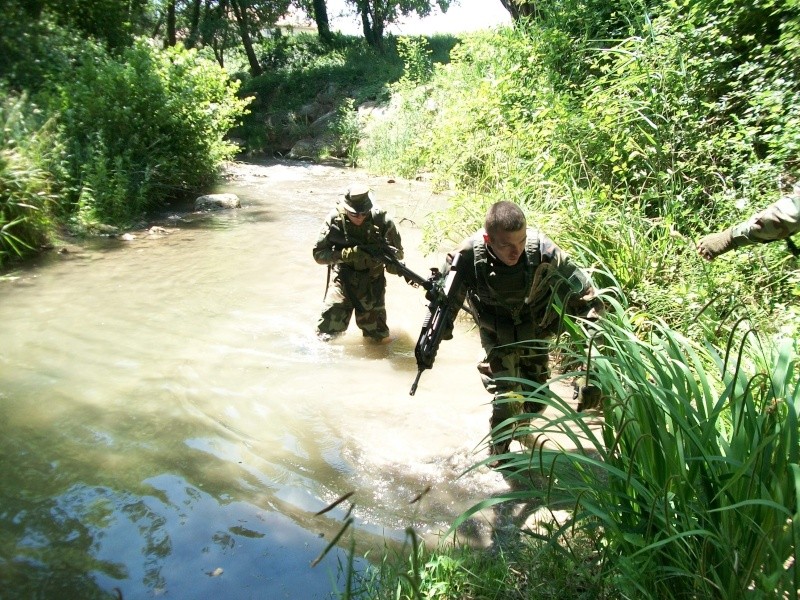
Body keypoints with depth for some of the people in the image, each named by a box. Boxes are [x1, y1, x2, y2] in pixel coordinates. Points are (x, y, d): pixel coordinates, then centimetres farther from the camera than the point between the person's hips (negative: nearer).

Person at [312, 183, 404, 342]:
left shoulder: (381, 220, -17)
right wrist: (347, 254, -30)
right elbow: (318, 254, -14)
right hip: (343, 281, 0)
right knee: (327, 333, -7)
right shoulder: (335, 219, -16)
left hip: (372, 282, 1)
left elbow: (398, 251, -4)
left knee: (380, 337, 9)